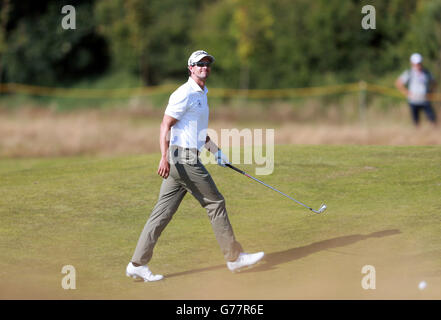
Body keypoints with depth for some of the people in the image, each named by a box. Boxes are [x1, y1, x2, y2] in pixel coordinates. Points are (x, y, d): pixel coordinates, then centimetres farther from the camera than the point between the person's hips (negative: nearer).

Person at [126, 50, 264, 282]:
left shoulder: (201, 95, 20)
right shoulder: (185, 94, -11)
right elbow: (165, 125, -16)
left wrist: (216, 151, 28)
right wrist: (164, 157, -25)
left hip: (184, 162, 10)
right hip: (184, 160, -10)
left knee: (163, 213, 5)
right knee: (215, 203, -1)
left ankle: (137, 264, 4)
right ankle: (234, 257, 8)